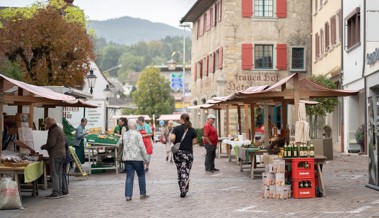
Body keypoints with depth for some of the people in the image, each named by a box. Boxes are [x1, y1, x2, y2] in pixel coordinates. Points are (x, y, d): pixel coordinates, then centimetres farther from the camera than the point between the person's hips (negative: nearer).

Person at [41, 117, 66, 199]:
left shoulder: (53, 130, -13)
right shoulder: (60, 129, 18)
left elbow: (51, 143, -19)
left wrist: (43, 147, -2)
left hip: (55, 155, -10)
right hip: (62, 153, 10)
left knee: (54, 174, -6)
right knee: (59, 174, 13)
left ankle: (55, 193, -7)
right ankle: (59, 192, 15)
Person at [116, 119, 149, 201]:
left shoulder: (124, 135, 8)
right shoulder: (137, 134, -7)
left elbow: (118, 145, 13)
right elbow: (142, 147, -10)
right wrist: (146, 158, -4)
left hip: (126, 158, 4)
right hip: (137, 158, -4)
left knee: (129, 177, 6)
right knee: (141, 175, 11)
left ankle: (128, 195, 0)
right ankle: (142, 194, 14)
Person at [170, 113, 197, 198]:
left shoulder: (177, 128, -6)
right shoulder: (192, 130, 0)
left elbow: (172, 138, -18)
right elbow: (194, 141, 1)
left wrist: (175, 143, 1)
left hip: (178, 152, 0)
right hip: (188, 153, 0)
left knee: (179, 172, 13)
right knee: (185, 172, 0)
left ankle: (182, 190, 17)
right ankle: (184, 191, -10)